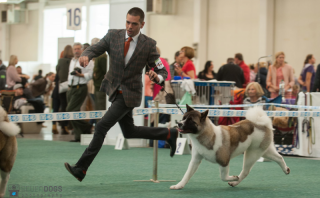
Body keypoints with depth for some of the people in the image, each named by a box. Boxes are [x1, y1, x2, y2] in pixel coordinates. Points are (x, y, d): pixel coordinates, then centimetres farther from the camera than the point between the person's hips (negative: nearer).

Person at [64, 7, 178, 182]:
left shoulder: (148, 44, -11)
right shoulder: (113, 35, -4)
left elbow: (163, 71, -7)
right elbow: (94, 49, -9)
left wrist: (157, 77, -32)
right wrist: (85, 56, -33)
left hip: (129, 94, -6)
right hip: (114, 90, 6)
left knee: (101, 127, -13)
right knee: (129, 132, 18)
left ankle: (81, 168, -10)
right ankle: (168, 134, 36)